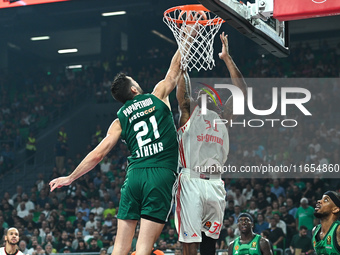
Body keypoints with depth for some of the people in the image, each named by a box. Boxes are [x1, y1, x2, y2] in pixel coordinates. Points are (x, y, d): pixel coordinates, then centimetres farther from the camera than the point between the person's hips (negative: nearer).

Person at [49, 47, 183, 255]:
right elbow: (176, 68, 20)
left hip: (135, 175, 3)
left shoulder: (120, 120, 13)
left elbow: (97, 154, 10)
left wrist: (70, 178, 22)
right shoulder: (158, 96, 9)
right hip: (162, 175, -2)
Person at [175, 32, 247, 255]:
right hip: (191, 182, -4)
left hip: (215, 185, 4)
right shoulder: (189, 111, 12)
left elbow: (241, 90, 13)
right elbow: (182, 86, -2)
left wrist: (227, 58, 9)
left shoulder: (223, 117, 20)